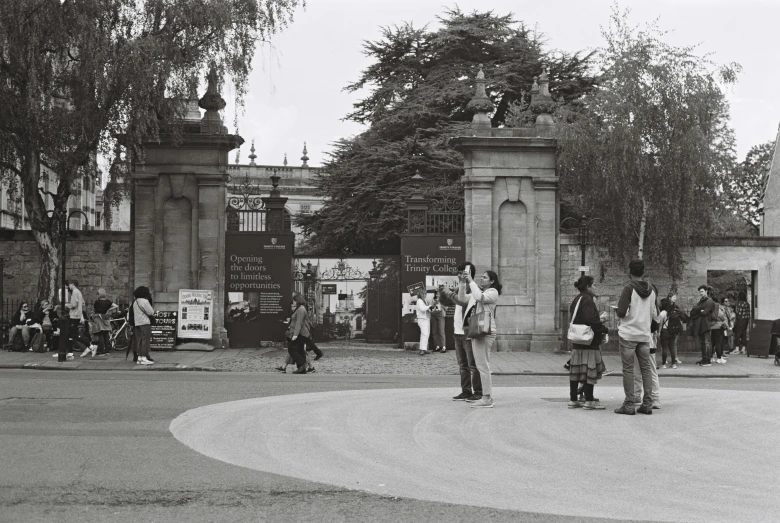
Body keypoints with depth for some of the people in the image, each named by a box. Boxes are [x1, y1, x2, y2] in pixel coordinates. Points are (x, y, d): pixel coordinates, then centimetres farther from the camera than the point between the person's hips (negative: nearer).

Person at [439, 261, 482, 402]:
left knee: (473, 365, -4)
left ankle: (478, 392, 0)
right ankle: (466, 391, 18)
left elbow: (463, 301, -25)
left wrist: (448, 293, -23)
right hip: (458, 331, 9)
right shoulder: (460, 289, 15)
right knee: (462, 365, 12)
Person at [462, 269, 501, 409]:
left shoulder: (492, 292, -4)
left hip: (485, 332, -10)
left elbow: (479, 297, -24)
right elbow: (461, 299, 23)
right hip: (477, 332, 10)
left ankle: (487, 399, -13)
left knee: (483, 366, -12)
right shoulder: (481, 292, 24)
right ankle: (485, 396, 15)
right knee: (481, 366, 11)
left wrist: (471, 281, -16)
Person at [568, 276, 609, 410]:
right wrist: (604, 329, -9)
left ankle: (573, 399, 14)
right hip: (589, 343, -9)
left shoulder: (576, 300, 15)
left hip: (577, 342, 9)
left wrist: (599, 318, 17)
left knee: (575, 371, 10)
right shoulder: (587, 300, -15)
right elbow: (592, 320, -23)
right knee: (590, 371, -4)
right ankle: (589, 401, -2)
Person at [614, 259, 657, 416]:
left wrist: (619, 311, 5)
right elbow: (654, 314, 9)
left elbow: (621, 312, -17)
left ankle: (629, 405, -2)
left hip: (628, 334, -5)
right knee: (646, 368, 9)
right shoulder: (651, 290, 5)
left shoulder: (629, 288, -11)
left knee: (628, 369, -1)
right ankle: (647, 404, 8)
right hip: (645, 334, 5)